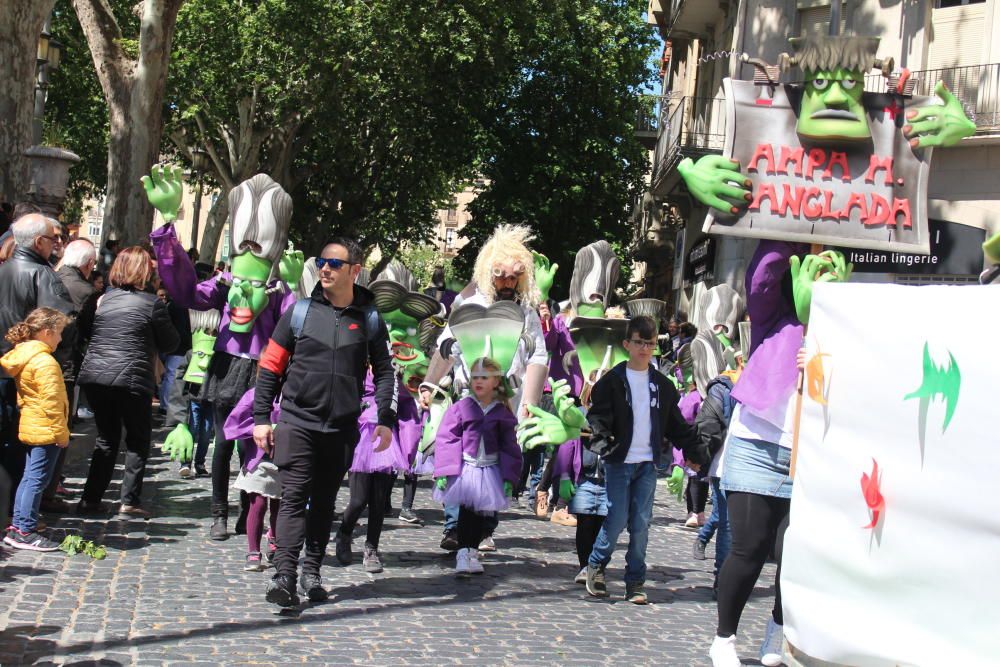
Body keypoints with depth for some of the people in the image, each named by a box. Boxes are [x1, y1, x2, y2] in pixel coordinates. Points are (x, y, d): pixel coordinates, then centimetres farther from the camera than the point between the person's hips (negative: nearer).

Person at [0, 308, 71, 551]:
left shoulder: (21, 356, 10)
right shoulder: (45, 362, -19)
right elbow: (51, 401, -22)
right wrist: (60, 431, -17)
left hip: (30, 428, 10)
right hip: (46, 430, -10)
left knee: (29, 478, 17)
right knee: (36, 480, -5)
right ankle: (25, 533, -1)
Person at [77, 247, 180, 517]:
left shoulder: (104, 299, 9)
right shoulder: (151, 303, -6)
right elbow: (170, 343, 1)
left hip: (94, 376, 5)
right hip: (131, 380, -5)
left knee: (106, 439, 17)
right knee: (138, 441, 9)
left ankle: (91, 498, 14)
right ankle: (130, 500, 1)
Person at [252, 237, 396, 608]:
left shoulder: (369, 318, 5)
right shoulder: (301, 311, 1)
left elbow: (384, 371, 13)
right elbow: (270, 367, 5)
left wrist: (385, 419, 3)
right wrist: (261, 417, -1)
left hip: (342, 428, 2)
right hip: (297, 421, -2)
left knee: (324, 501, 11)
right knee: (294, 497, -9)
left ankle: (312, 572, 20)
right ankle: (284, 575, -13)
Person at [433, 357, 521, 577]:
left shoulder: (503, 413, 4)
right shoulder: (460, 408, -2)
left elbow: (509, 447, 8)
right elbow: (447, 439, -3)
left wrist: (509, 477, 3)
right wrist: (443, 472, -9)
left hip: (490, 471, 2)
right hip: (464, 468, -2)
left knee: (482, 512, 9)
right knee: (466, 511, -5)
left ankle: (471, 552, 23)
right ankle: (463, 554, 1)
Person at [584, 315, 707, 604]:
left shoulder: (662, 385, 11)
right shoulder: (612, 380, -1)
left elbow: (676, 424, 16)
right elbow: (598, 415, -7)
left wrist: (693, 451, 13)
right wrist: (601, 442, -24)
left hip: (648, 463, 3)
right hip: (619, 462, -3)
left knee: (641, 524, 3)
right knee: (616, 521, -6)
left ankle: (635, 581, 11)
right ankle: (596, 565, 17)